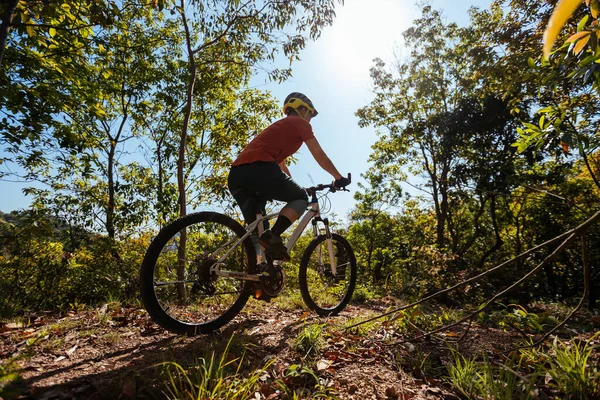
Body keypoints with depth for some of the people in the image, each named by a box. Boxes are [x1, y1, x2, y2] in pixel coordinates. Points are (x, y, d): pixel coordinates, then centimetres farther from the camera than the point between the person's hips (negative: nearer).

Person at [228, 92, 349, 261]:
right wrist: (339, 178, 23)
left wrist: (294, 188, 49)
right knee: (301, 198, 9)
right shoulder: (300, 123, 15)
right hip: (258, 168, -8)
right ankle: (273, 236, -11)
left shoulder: (279, 126, 39)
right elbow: (320, 155, 11)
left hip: (236, 175, 9)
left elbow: (281, 166, 43)